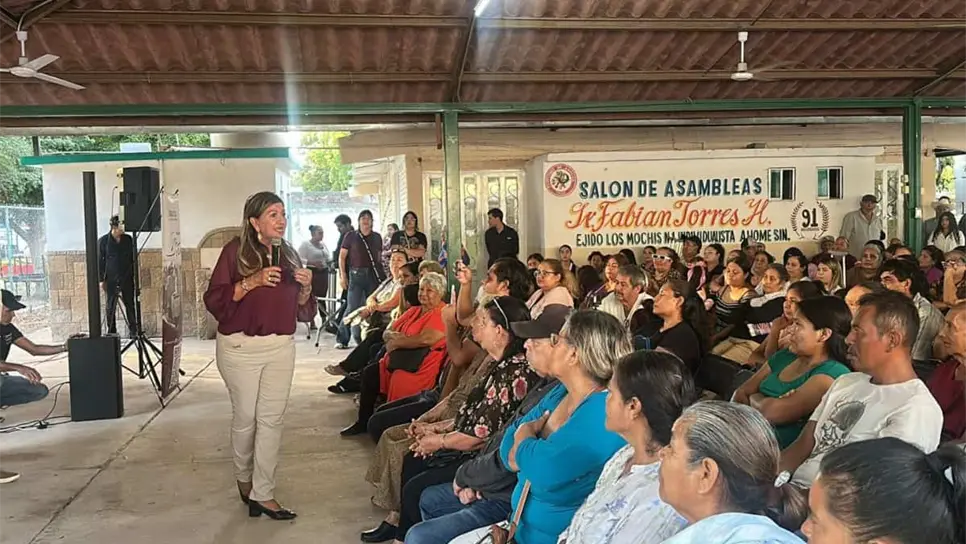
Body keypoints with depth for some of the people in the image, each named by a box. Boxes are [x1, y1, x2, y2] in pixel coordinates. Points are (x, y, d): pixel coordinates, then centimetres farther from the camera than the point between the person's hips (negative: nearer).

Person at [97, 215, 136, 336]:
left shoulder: (128, 239, 4)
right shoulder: (103, 241, -3)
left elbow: (133, 258, 11)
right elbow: (100, 261, -1)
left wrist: (134, 276, 7)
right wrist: (101, 279, -4)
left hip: (127, 277, 2)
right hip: (111, 279, -2)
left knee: (130, 304, 4)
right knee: (111, 306, 4)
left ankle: (133, 330, 12)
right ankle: (111, 332, 13)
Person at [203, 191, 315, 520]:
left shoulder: (289, 253, 9)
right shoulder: (236, 250, -6)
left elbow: (300, 305, 15)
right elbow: (214, 300, -12)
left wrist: (306, 287, -5)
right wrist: (252, 282, -22)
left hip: (281, 346, 4)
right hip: (240, 347, -4)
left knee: (272, 418, 2)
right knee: (245, 417, 7)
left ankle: (263, 493, 9)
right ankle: (243, 478, 32)